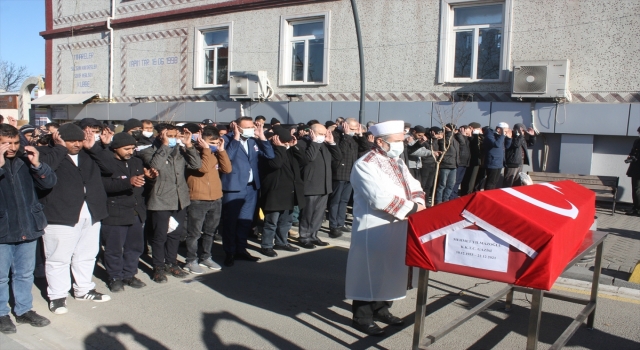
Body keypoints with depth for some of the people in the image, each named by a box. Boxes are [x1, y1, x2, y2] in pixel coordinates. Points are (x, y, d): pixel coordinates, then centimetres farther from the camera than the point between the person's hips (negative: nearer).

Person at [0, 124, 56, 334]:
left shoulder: (26, 159, 0)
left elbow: (49, 183, -3)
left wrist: (37, 164, -18)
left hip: (28, 227, 3)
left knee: (25, 274, 17)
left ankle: (24, 310, 31)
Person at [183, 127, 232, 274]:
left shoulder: (215, 153, 12)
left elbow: (227, 169, 2)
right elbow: (204, 168, -24)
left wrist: (221, 150, -3)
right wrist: (206, 149, -18)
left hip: (216, 199, 7)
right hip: (198, 200, -7)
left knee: (210, 231, 16)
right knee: (194, 232, 1)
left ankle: (206, 257, 29)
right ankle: (191, 261, 12)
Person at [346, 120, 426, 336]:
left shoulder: (398, 163, 12)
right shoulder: (365, 165, -16)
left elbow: (414, 187, 11)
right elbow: (380, 198, -26)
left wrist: (419, 203, -12)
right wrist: (412, 208, -21)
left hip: (397, 227, 9)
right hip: (373, 230, -8)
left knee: (390, 270, 17)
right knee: (370, 272, 1)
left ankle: (381, 309, 33)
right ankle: (362, 317, 14)